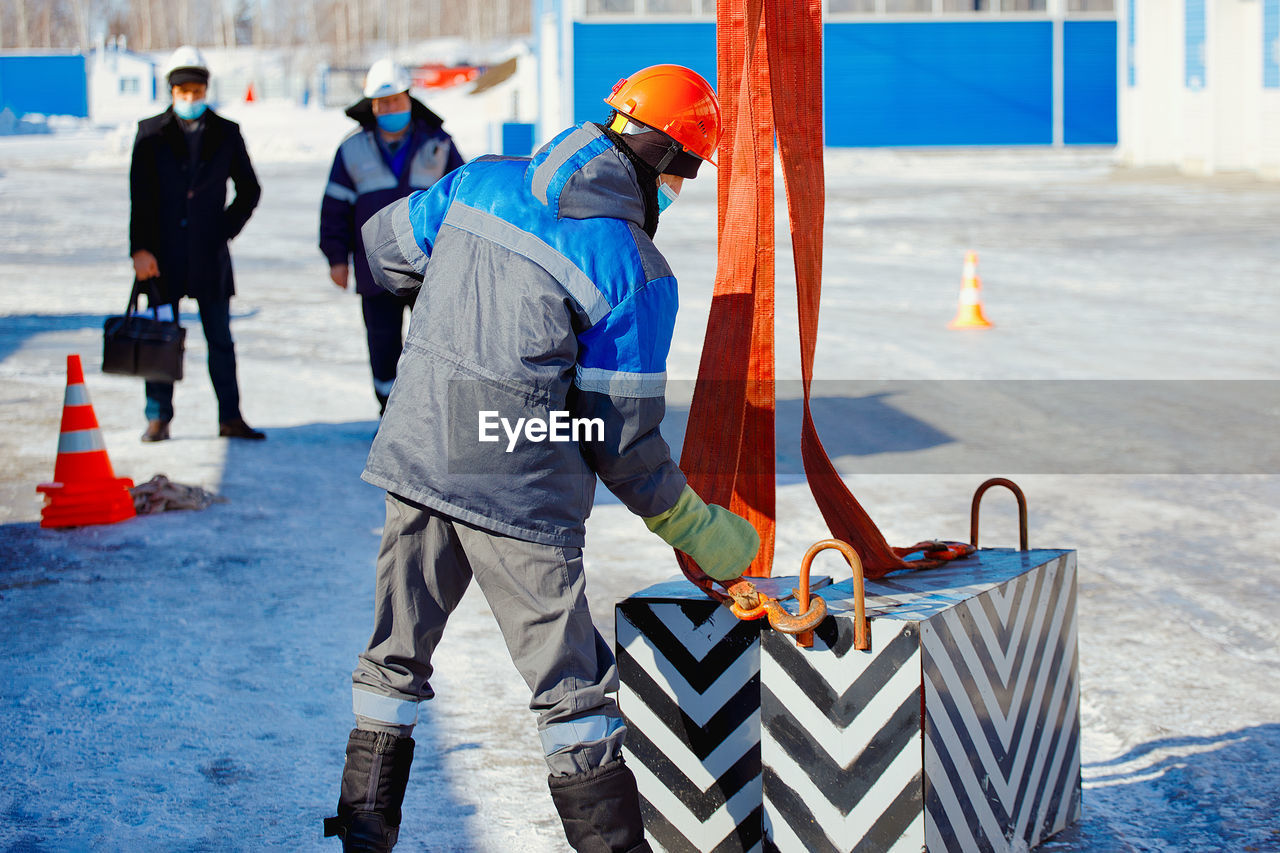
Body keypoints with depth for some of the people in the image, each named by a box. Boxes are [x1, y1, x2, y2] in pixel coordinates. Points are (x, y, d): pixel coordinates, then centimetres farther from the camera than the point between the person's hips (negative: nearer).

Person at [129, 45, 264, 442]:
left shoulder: (226, 134, 6)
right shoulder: (151, 133, 3)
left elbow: (249, 190, 14)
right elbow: (139, 196, -2)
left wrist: (225, 230, 2)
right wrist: (140, 249, -10)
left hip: (209, 256, 1)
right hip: (163, 256, -1)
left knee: (221, 339, 4)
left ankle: (230, 417, 9)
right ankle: (158, 418, 10)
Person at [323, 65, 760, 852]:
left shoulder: (482, 182, 2)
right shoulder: (637, 272, -13)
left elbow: (384, 248, 17)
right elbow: (620, 434, -9)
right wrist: (696, 527, 4)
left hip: (417, 457, 6)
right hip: (520, 493, -5)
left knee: (397, 654, 19)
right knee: (574, 689, 7)